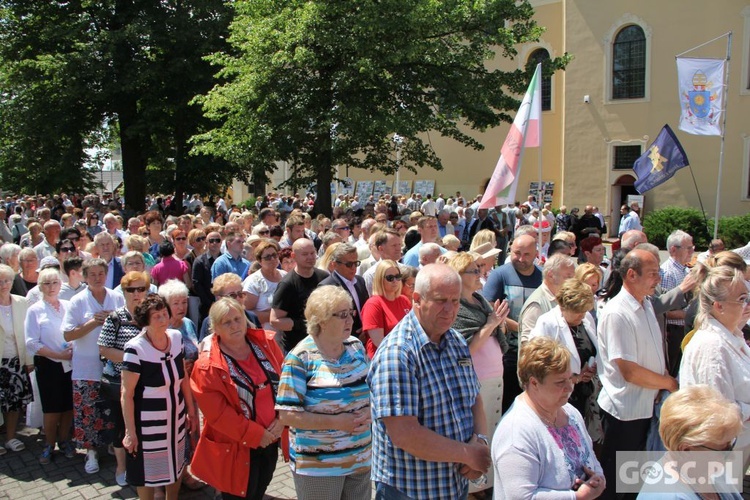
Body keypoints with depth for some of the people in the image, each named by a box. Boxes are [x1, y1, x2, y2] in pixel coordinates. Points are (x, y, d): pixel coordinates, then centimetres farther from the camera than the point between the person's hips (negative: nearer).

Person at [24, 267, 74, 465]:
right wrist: (59, 355, -13)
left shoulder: (68, 306, 5)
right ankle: (49, 445, 22)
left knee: (69, 406, 8)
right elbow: (32, 344, -8)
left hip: (70, 363, 2)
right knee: (52, 408, 4)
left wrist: (73, 351, -9)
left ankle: (64, 441, 26)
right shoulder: (35, 311, -3)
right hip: (48, 365, -2)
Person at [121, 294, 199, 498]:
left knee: (175, 465, 21)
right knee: (148, 472, 12)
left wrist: (191, 410, 11)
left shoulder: (176, 338, -5)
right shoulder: (135, 349, -22)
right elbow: (127, 394, -17)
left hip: (175, 417, 6)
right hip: (147, 422, -5)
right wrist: (130, 432, -15)